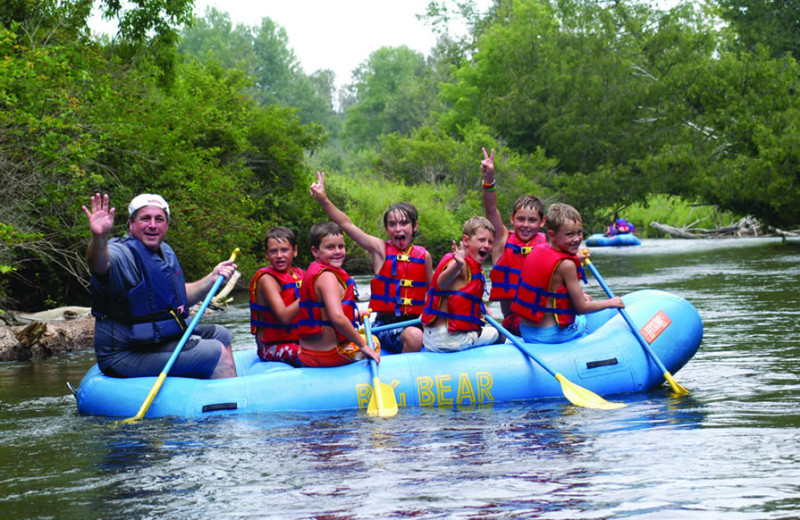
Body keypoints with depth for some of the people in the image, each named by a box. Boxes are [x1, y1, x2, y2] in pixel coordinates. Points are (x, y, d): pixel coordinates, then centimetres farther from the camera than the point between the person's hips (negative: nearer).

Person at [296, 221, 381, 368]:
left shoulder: (313, 272, 11)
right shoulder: (327, 276, -19)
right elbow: (337, 318, -31)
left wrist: (355, 314, 31)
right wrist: (363, 346, -24)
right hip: (331, 354, -8)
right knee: (374, 342, 18)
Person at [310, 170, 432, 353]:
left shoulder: (423, 256, 9)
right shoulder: (380, 249, 2)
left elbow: (432, 289, 22)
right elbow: (347, 225, -4)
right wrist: (323, 200, -13)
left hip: (416, 321, 4)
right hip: (386, 323, -4)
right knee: (414, 336, -33)